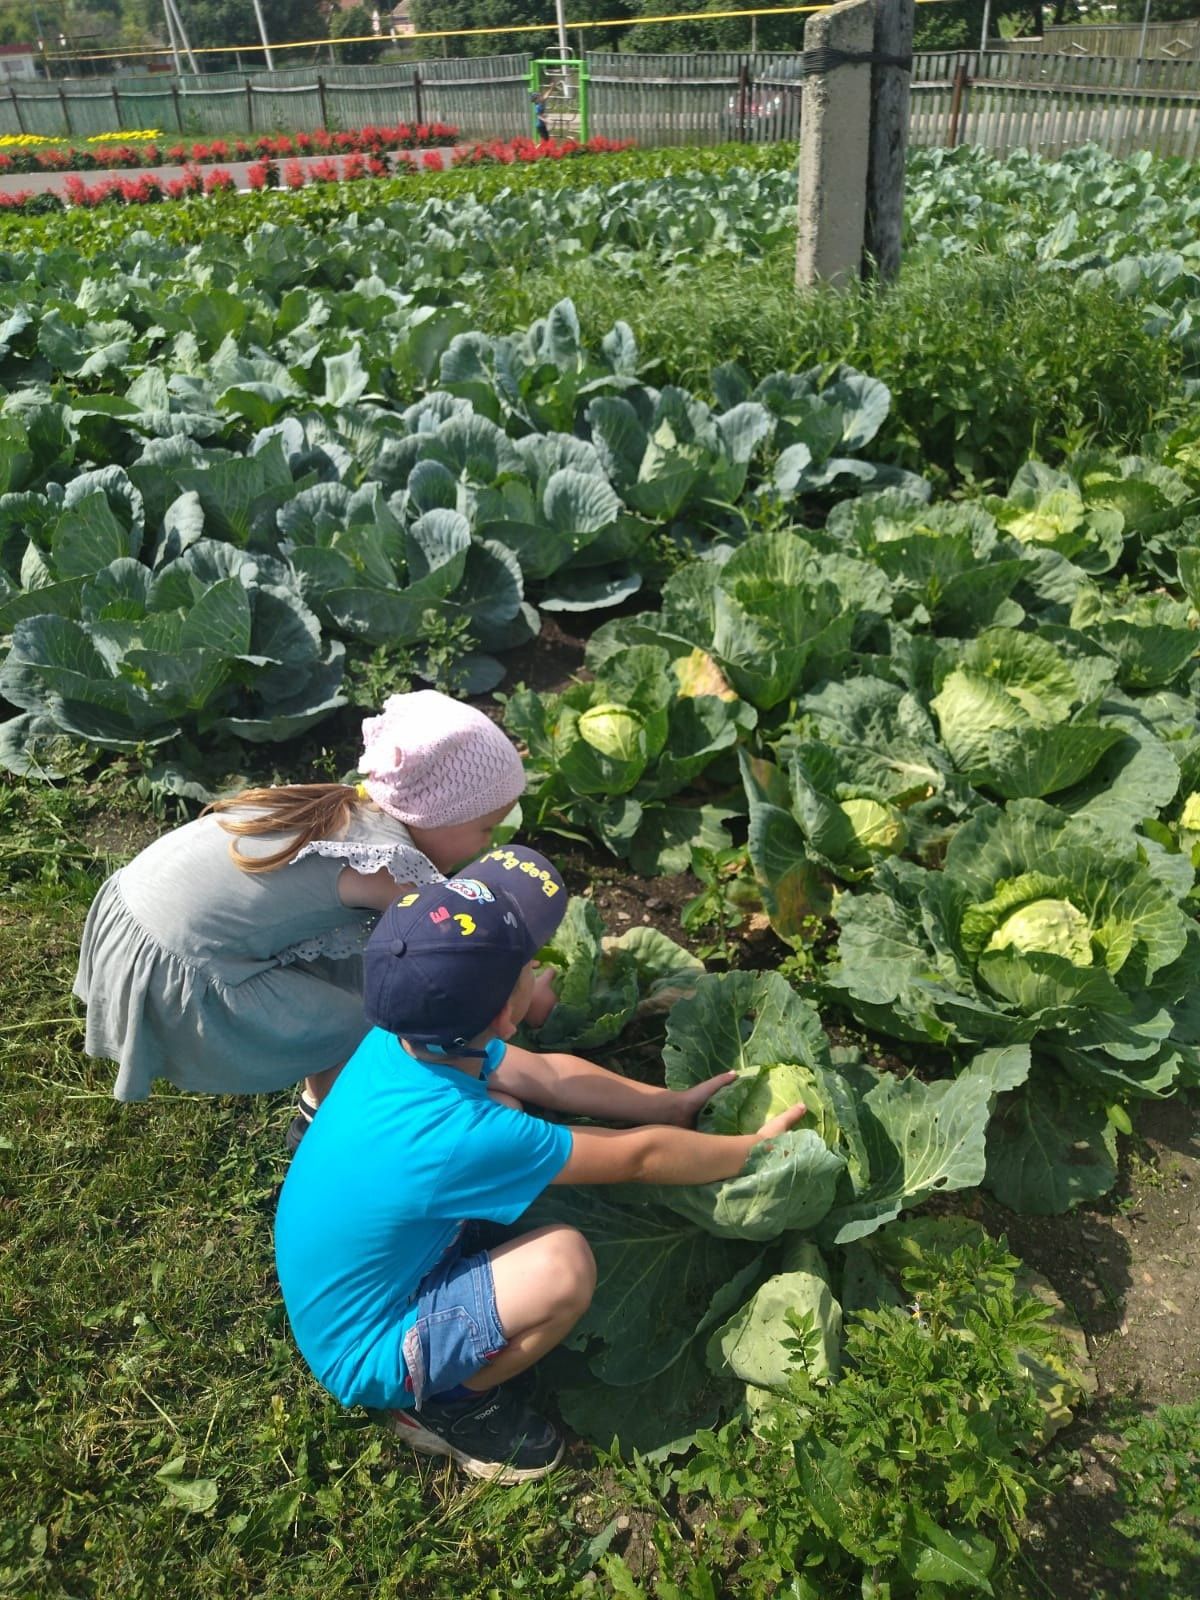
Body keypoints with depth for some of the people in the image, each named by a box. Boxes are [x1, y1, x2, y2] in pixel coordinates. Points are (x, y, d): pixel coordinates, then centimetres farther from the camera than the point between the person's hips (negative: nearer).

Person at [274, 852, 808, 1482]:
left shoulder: (402, 1039, -16)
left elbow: (546, 1075, 0)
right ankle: (444, 1402, 1)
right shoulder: (462, 1138, -37)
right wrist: (758, 1146, -7)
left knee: (500, 1100, 4)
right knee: (564, 1263, -27)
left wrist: (674, 1104, 3)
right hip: (364, 1359, -7)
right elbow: (640, 1157, -23)